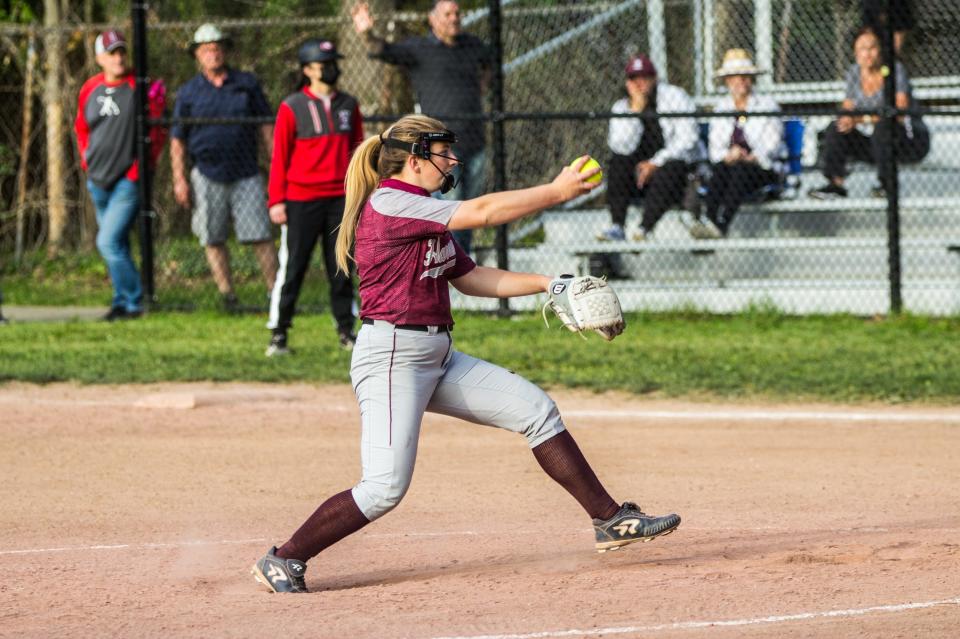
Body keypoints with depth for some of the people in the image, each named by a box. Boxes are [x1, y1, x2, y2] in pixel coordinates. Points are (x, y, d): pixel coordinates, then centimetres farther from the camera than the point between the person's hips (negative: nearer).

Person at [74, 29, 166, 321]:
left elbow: (157, 131, -6)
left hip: (128, 181, -6)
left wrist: (140, 166, -13)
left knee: (109, 242, -15)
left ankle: (132, 302, -6)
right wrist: (87, 160, 11)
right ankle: (123, 300, 24)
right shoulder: (90, 89, 7)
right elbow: (81, 128, 21)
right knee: (117, 245, 14)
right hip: (98, 182, 6)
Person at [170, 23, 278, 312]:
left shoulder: (247, 83, 8)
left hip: (246, 175, 0)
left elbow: (266, 126, 11)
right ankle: (227, 295, 9)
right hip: (207, 176, 0)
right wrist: (179, 179, -1)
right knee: (213, 239, 2)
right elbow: (177, 139, 6)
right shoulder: (189, 92, 5)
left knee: (260, 236, -5)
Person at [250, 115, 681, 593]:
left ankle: (610, 520, 11)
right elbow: (482, 212, -18)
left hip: (439, 358, 10)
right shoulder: (388, 203, -14)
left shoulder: (424, 213, 15)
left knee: (535, 409, 6)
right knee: (386, 487, -17)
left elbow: (471, 279, 19)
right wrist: (558, 191, -11)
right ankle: (281, 562, -4)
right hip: (391, 356, -10)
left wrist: (546, 283, 10)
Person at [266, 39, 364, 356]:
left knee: (341, 268, 8)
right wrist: (276, 200, -8)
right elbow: (279, 156, -2)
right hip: (301, 199, -4)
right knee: (292, 268, -3)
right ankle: (278, 334, 1)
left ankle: (346, 330, 16)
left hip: (340, 198, 4)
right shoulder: (292, 107, -3)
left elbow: (358, 149, 14)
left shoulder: (348, 105, 10)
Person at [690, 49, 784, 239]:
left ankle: (720, 226, -49)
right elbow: (715, 147, 8)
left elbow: (772, 146, -4)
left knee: (740, 171, -36)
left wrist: (750, 158, -21)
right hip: (729, 165, 3)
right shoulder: (721, 108, 18)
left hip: (763, 169, -3)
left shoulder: (767, 105, 7)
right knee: (718, 171, -32)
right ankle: (711, 220, -48)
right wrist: (728, 156, -15)